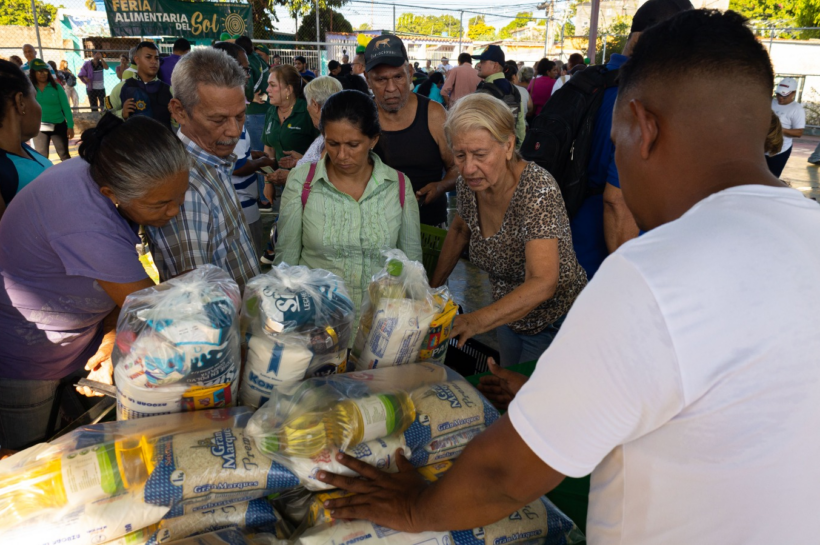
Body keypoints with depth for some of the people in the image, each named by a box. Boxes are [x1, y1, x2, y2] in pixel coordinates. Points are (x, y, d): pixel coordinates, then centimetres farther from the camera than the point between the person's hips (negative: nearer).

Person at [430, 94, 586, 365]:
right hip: (509, 318, 6)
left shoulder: (537, 188, -30)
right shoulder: (468, 184, -11)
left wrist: (476, 321, -52)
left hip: (555, 323, -6)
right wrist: (434, 287, 6)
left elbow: (543, 284, -40)